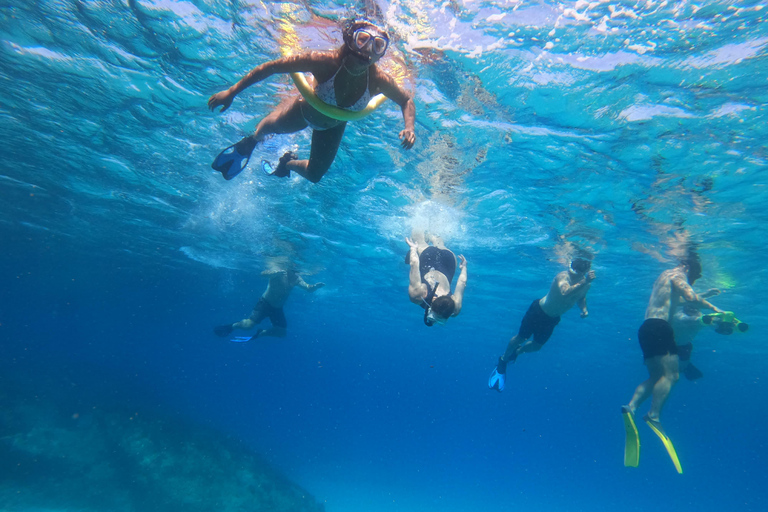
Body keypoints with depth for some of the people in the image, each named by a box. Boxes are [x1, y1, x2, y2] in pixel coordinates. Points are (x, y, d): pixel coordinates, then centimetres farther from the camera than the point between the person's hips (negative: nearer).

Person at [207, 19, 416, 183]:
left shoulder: (379, 81, -34)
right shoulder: (325, 61, -40)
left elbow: (407, 101, -16)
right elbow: (272, 66, -33)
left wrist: (409, 128, -37)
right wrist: (231, 92, -33)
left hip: (332, 127, 2)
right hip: (304, 110, -2)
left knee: (314, 175, 9)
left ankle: (288, 163, 46)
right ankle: (251, 142, 31)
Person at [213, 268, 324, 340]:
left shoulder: (296, 279, -7)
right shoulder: (277, 272, -20)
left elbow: (308, 288, -15)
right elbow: (263, 273, -36)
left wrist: (315, 286, -37)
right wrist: (276, 272, -54)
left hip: (277, 309, 5)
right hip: (265, 303, -5)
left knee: (282, 333, 4)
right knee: (248, 325, -18)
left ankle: (260, 333, 27)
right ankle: (233, 326, 15)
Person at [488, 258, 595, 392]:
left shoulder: (585, 283, -10)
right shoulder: (563, 276, -29)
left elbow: (581, 297, 12)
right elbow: (565, 293, -51)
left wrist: (584, 309, -6)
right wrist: (584, 282, -56)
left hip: (552, 319, 6)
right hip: (539, 310, -6)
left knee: (537, 346, 15)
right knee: (520, 338, 3)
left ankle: (516, 352, 47)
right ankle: (502, 361, 27)